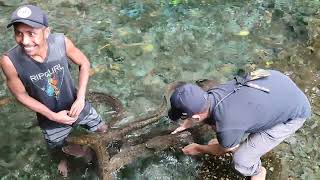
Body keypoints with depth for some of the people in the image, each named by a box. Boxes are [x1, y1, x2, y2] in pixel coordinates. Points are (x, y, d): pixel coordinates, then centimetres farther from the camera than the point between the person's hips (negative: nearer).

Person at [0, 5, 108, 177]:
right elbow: (21, 95, -15)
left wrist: (80, 98, -18)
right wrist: (53, 116, -16)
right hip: (49, 116, -1)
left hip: (76, 105, 1)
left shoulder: (61, 42, -27)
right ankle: (64, 157, 60)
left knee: (102, 130, 22)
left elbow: (84, 64, -9)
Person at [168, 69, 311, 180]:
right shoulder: (210, 94, -15)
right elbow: (202, 114, 12)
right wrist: (183, 126, 28)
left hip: (294, 110, -6)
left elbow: (223, 150, -8)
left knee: (241, 160, -9)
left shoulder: (227, 128, -35)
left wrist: (198, 149, 10)